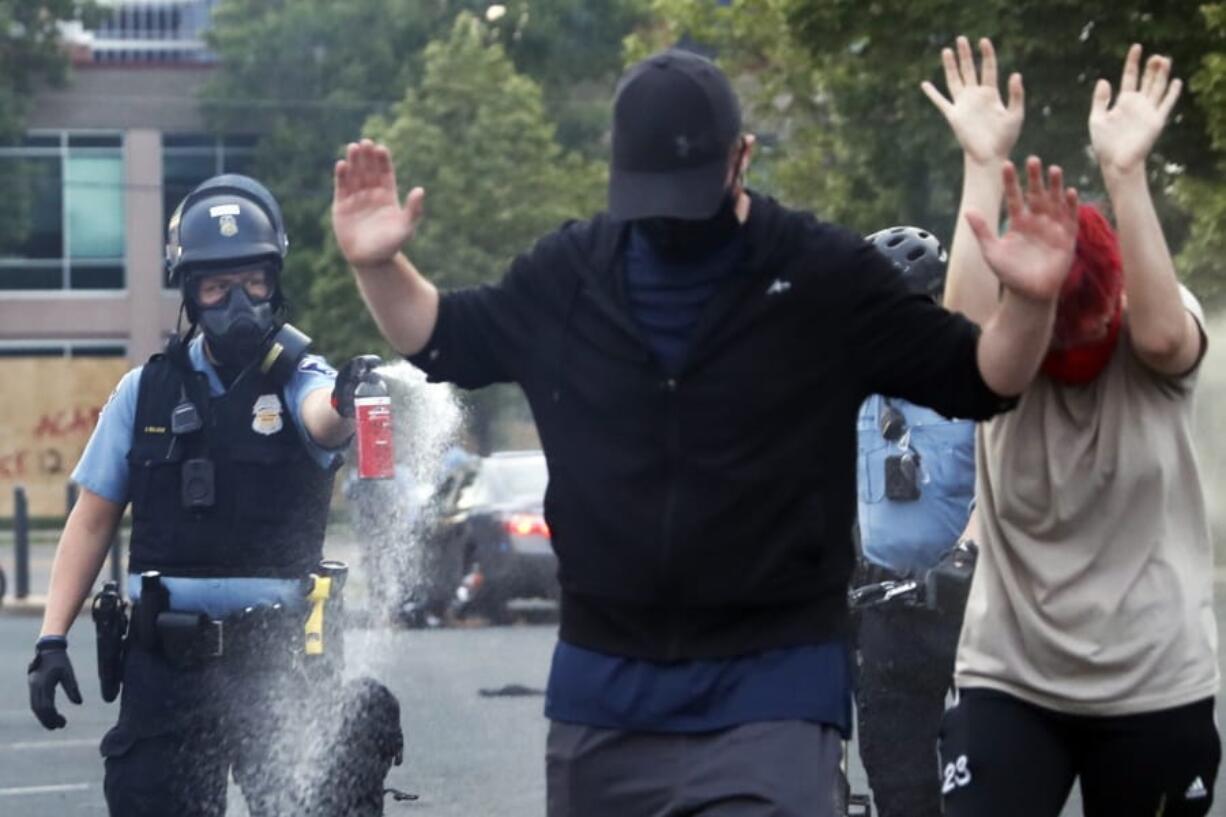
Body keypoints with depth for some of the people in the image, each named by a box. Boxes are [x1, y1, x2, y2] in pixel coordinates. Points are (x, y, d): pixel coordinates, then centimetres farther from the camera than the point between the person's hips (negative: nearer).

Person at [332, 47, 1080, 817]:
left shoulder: (826, 276, -7)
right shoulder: (571, 272, 2)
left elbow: (976, 379, -3)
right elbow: (448, 340, 17)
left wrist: (1028, 302, -23)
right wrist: (379, 265, -2)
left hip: (772, 682, -4)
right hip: (603, 680, 4)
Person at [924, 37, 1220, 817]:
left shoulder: (1156, 350, -5)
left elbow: (1161, 334, -29)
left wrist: (1126, 170, -36)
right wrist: (984, 165, -31)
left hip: (1157, 688, 0)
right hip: (1011, 681, 0)